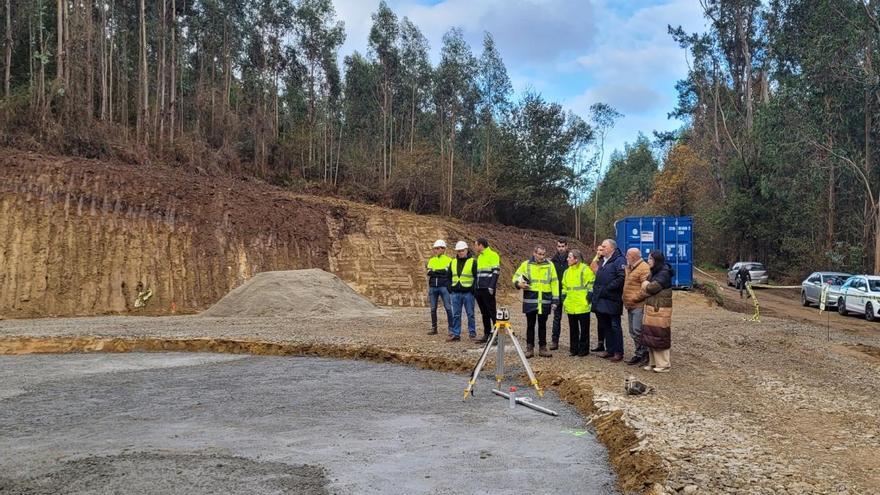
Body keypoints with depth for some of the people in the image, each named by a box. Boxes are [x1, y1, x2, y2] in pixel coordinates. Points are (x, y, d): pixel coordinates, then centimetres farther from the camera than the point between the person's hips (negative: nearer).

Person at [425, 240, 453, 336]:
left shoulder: (448, 260, 2)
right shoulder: (431, 260, 15)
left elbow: (449, 274, -5)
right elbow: (429, 274, 15)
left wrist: (434, 272, -11)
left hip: (444, 287, -4)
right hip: (433, 287, 4)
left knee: (448, 308, -7)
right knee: (433, 308, 6)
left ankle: (451, 328, -3)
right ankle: (434, 328, 13)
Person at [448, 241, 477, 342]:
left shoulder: (472, 262, -2)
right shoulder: (453, 262, 12)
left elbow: (476, 277, -3)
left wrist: (474, 288, -11)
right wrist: (450, 288, 8)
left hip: (468, 292, -4)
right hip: (456, 293, 4)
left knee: (470, 314, 3)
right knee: (456, 315, 6)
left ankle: (472, 333, 11)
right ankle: (455, 334, 10)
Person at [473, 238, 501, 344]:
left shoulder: (492, 255, -7)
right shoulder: (479, 257, 18)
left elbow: (496, 272, -14)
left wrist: (491, 287, -20)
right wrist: (475, 287, 18)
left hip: (487, 289, -8)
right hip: (479, 289, 8)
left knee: (491, 312, -6)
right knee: (484, 313, 10)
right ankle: (487, 334, 15)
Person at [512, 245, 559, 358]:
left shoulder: (550, 265, 4)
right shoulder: (526, 264, 1)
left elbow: (554, 283, 6)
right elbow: (516, 277, 9)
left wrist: (555, 300, 2)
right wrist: (519, 284, -14)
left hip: (545, 301, 1)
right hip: (530, 300, -1)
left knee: (542, 325, 9)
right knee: (530, 324, 6)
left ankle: (542, 348, 19)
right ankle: (529, 348, 14)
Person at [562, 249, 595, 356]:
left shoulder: (585, 269, -9)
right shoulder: (567, 271, 13)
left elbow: (591, 284, -8)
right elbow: (564, 286, 20)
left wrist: (589, 297, -11)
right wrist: (564, 299, 14)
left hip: (582, 306, -6)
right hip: (570, 306, 6)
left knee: (584, 328, 4)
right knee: (573, 328, 11)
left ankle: (584, 349, 12)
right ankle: (574, 348, 19)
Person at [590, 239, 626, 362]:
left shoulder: (619, 260, -10)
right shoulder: (601, 260, 18)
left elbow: (621, 278, -20)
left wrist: (607, 288, -20)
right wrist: (595, 291, 12)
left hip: (612, 300, -9)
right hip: (601, 300, 9)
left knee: (615, 326, -3)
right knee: (604, 326, 13)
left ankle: (618, 353, 3)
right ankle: (609, 350, 23)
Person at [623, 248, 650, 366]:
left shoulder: (643, 268, -14)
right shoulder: (629, 267, 16)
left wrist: (635, 298, -17)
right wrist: (625, 298, 16)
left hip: (638, 305, -10)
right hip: (630, 305, 10)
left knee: (638, 331, -9)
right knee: (633, 332, 13)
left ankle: (645, 354, 3)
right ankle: (639, 354, 22)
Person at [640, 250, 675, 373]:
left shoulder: (664, 274, -13)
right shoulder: (653, 273, 16)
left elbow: (651, 288, -20)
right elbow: (644, 291, 14)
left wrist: (646, 284, -1)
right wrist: (647, 286, -6)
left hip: (660, 310, -9)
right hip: (650, 308, 9)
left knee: (660, 337, -4)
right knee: (650, 336, 11)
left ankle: (664, 365, 3)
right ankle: (653, 362, 20)